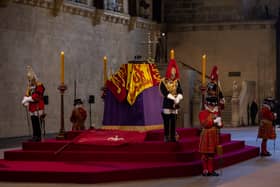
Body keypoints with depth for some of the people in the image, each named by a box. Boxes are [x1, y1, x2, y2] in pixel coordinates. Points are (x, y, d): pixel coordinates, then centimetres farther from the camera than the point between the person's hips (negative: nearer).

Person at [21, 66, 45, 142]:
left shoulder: (39, 86, -8)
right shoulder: (30, 87, 16)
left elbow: (36, 96, -18)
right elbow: (27, 95, 11)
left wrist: (28, 99, -22)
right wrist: (25, 101, -9)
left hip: (38, 107, -8)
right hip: (32, 108, 8)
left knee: (38, 123, -8)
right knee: (33, 123, 8)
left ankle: (38, 137, -5)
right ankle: (35, 137, 11)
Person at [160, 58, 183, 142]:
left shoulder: (177, 82, 9)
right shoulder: (163, 82, -4)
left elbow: (180, 92, -1)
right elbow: (165, 93, -14)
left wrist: (178, 99, -21)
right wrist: (173, 98, -24)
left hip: (175, 105, 4)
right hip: (167, 104, -4)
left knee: (173, 122, 5)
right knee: (166, 122, -2)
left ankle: (173, 137, 9)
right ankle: (166, 137, 2)